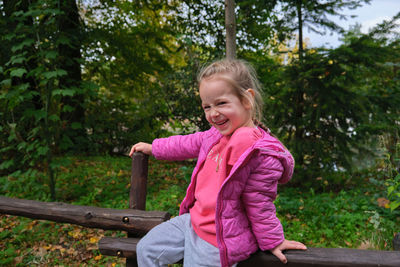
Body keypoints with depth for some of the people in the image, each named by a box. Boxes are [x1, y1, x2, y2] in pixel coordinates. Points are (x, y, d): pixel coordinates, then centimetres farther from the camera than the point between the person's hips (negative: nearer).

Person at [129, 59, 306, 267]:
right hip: (194, 219, 8)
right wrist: (153, 148, 26)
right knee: (146, 250, 12)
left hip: (219, 240, -8)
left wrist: (272, 241, -3)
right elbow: (188, 144, 17)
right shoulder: (218, 134, 0)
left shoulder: (261, 152, -24)